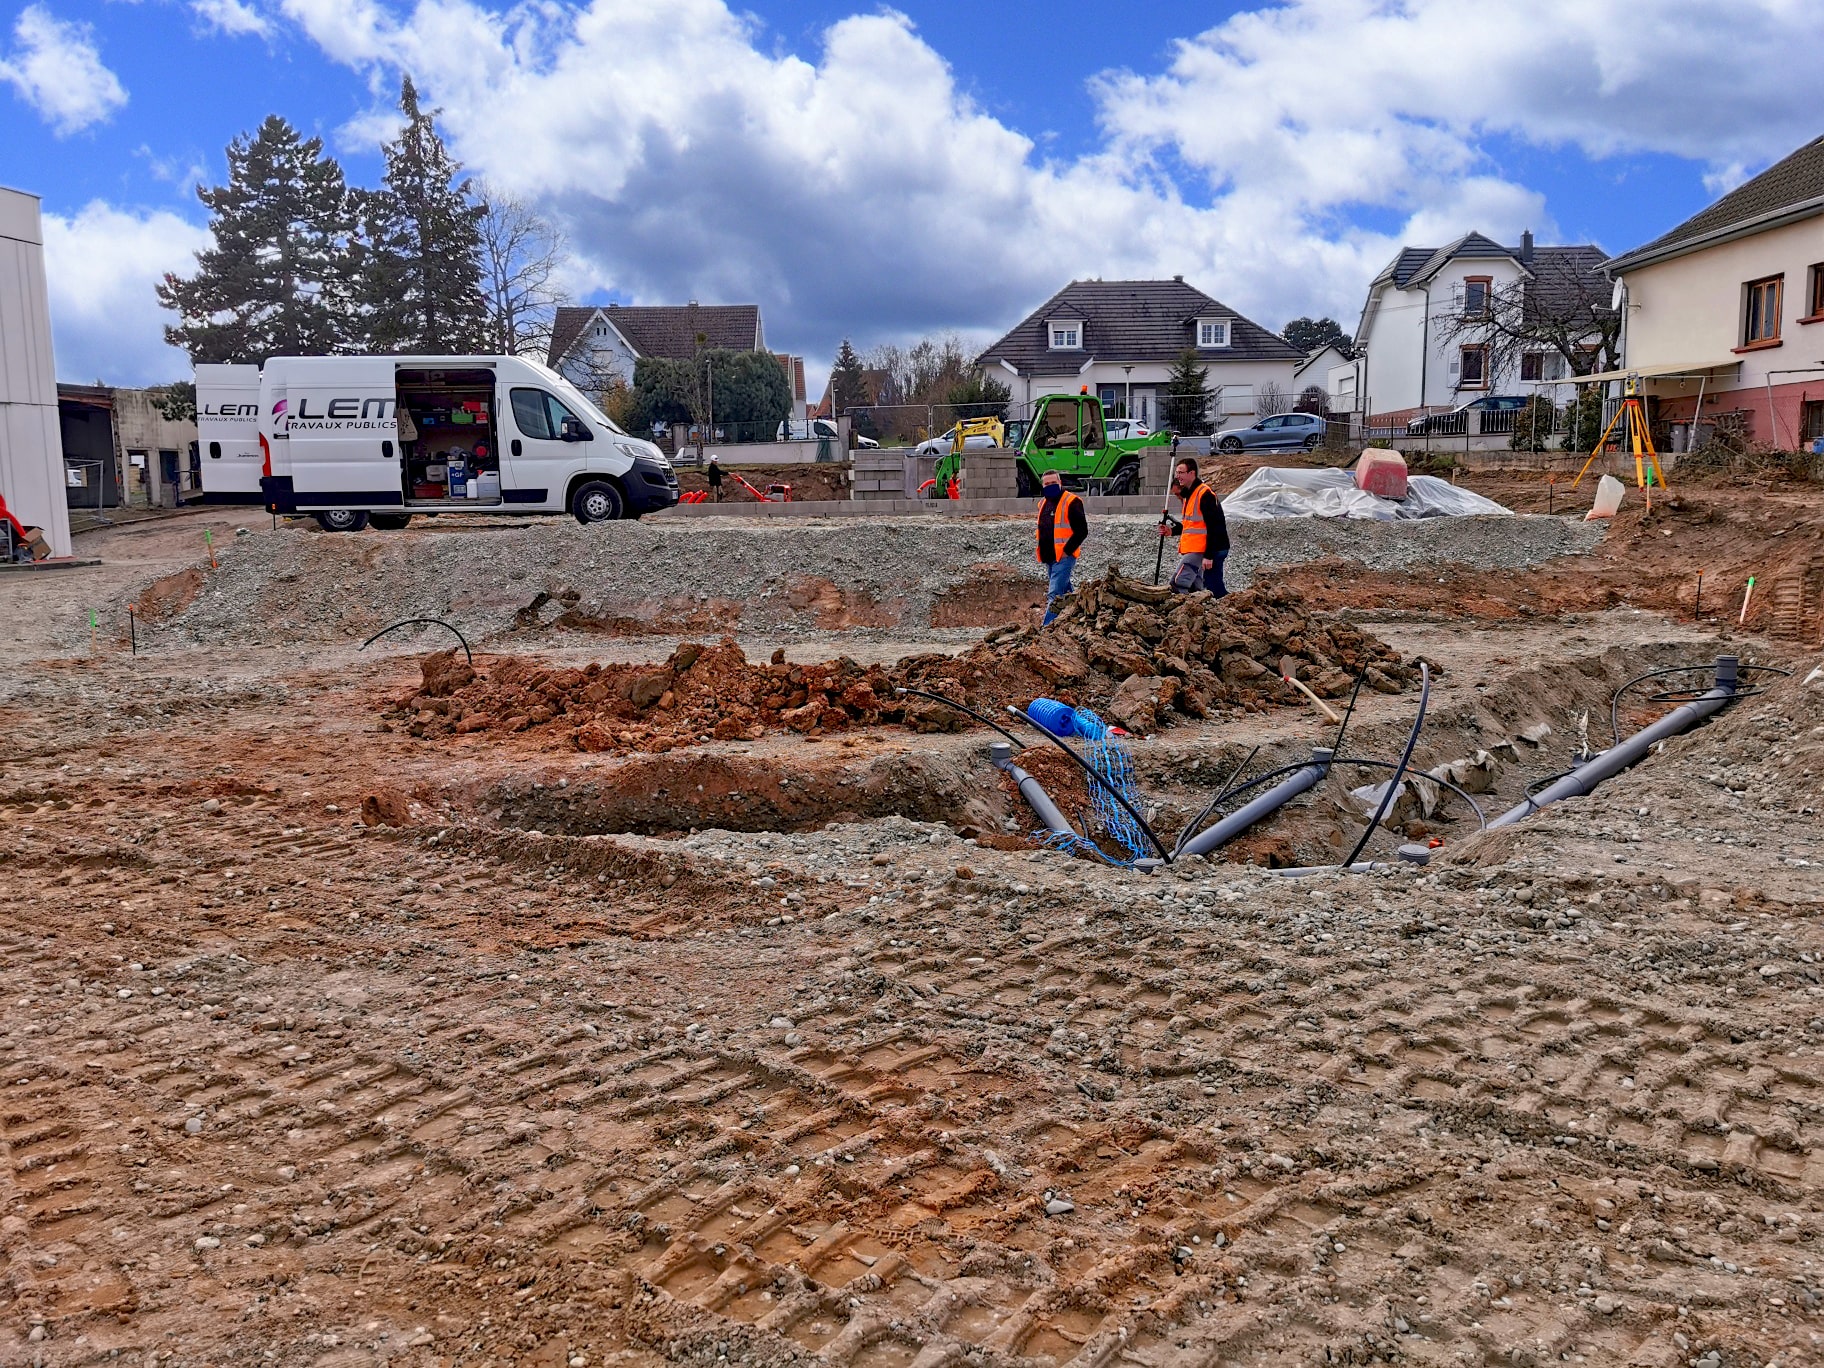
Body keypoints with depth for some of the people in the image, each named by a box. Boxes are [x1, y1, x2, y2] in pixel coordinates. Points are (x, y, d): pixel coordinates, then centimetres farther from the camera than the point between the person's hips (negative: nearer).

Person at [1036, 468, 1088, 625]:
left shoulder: (1071, 502, -9)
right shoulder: (1043, 503, 15)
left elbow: (1082, 531, -12)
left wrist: (1067, 551, -15)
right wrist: (1043, 552, 16)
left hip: (1064, 557, -8)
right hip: (1049, 558, 8)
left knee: (1054, 595, -15)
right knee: (1065, 592, 16)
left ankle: (1048, 627, -19)